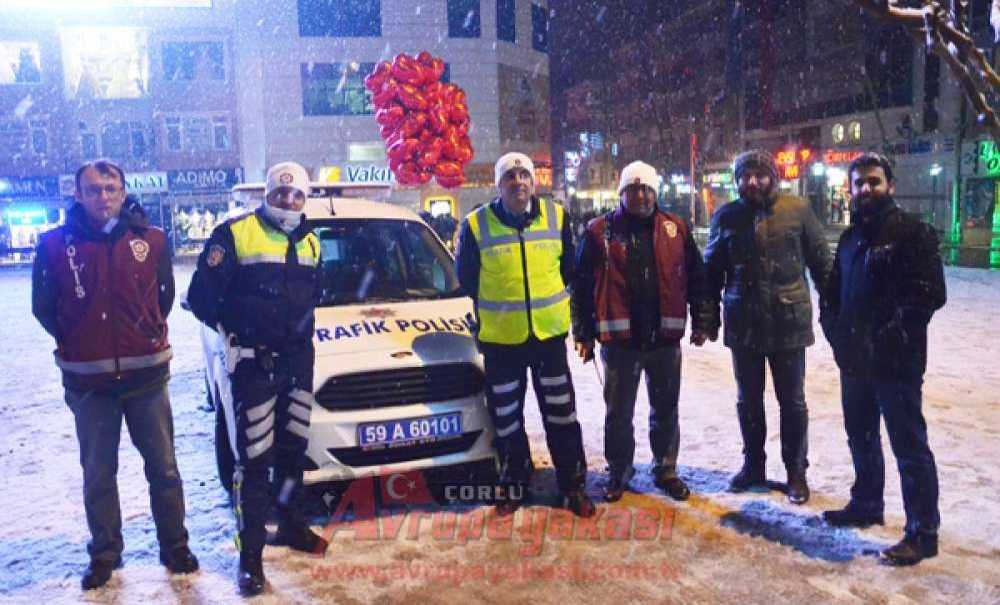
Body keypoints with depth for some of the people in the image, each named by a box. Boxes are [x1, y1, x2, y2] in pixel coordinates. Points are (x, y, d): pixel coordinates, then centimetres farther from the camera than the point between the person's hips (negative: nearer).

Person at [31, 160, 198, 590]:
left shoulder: (151, 241, 0)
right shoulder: (56, 244, -3)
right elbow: (43, 305, 5)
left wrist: (149, 335, 7)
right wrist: (77, 343, 5)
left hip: (146, 375, 1)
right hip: (88, 382, 0)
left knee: (162, 467, 9)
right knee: (97, 473, 11)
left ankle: (174, 546, 23)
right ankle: (104, 554, 27)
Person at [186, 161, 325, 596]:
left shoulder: (309, 242, 11)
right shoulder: (235, 235, -8)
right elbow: (201, 296, -9)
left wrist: (302, 327, 7)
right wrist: (233, 330, -8)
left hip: (299, 359, 6)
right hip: (254, 363, -6)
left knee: (293, 448, 17)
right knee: (254, 456, -4)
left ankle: (291, 524, 35)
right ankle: (250, 552, 7)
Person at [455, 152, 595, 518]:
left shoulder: (556, 217, -1)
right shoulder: (476, 225, -8)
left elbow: (569, 268, 11)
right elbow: (466, 278, 4)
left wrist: (547, 298, 10)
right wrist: (497, 306, 9)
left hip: (549, 332, 1)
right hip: (500, 338, -1)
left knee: (561, 414, 8)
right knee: (506, 419, 11)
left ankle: (573, 486, 21)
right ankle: (513, 484, 29)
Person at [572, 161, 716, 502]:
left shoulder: (676, 229, 5)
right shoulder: (600, 231, -1)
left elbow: (696, 278, 9)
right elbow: (582, 285, 0)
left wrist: (702, 321, 5)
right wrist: (583, 333, -2)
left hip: (665, 337, 2)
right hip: (619, 339, -2)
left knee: (665, 411, 15)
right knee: (618, 413, 10)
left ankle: (666, 470, 31)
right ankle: (618, 473, 26)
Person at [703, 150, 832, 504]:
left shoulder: (797, 211, -4)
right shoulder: (726, 216, 3)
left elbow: (821, 262, 1)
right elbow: (712, 270, 8)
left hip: (789, 322, -2)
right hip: (743, 324, 2)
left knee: (792, 401, 10)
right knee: (748, 401, 14)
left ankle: (796, 471, 25)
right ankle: (753, 465, 31)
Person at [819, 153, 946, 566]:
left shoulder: (912, 232, -9)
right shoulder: (851, 237, 14)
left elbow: (930, 293, -17)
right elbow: (835, 289, 19)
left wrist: (890, 336, -19)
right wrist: (834, 327, 2)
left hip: (896, 361, -8)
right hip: (854, 358, 8)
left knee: (909, 445, -1)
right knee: (861, 436, 20)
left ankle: (923, 532, 10)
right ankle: (866, 504, 38)